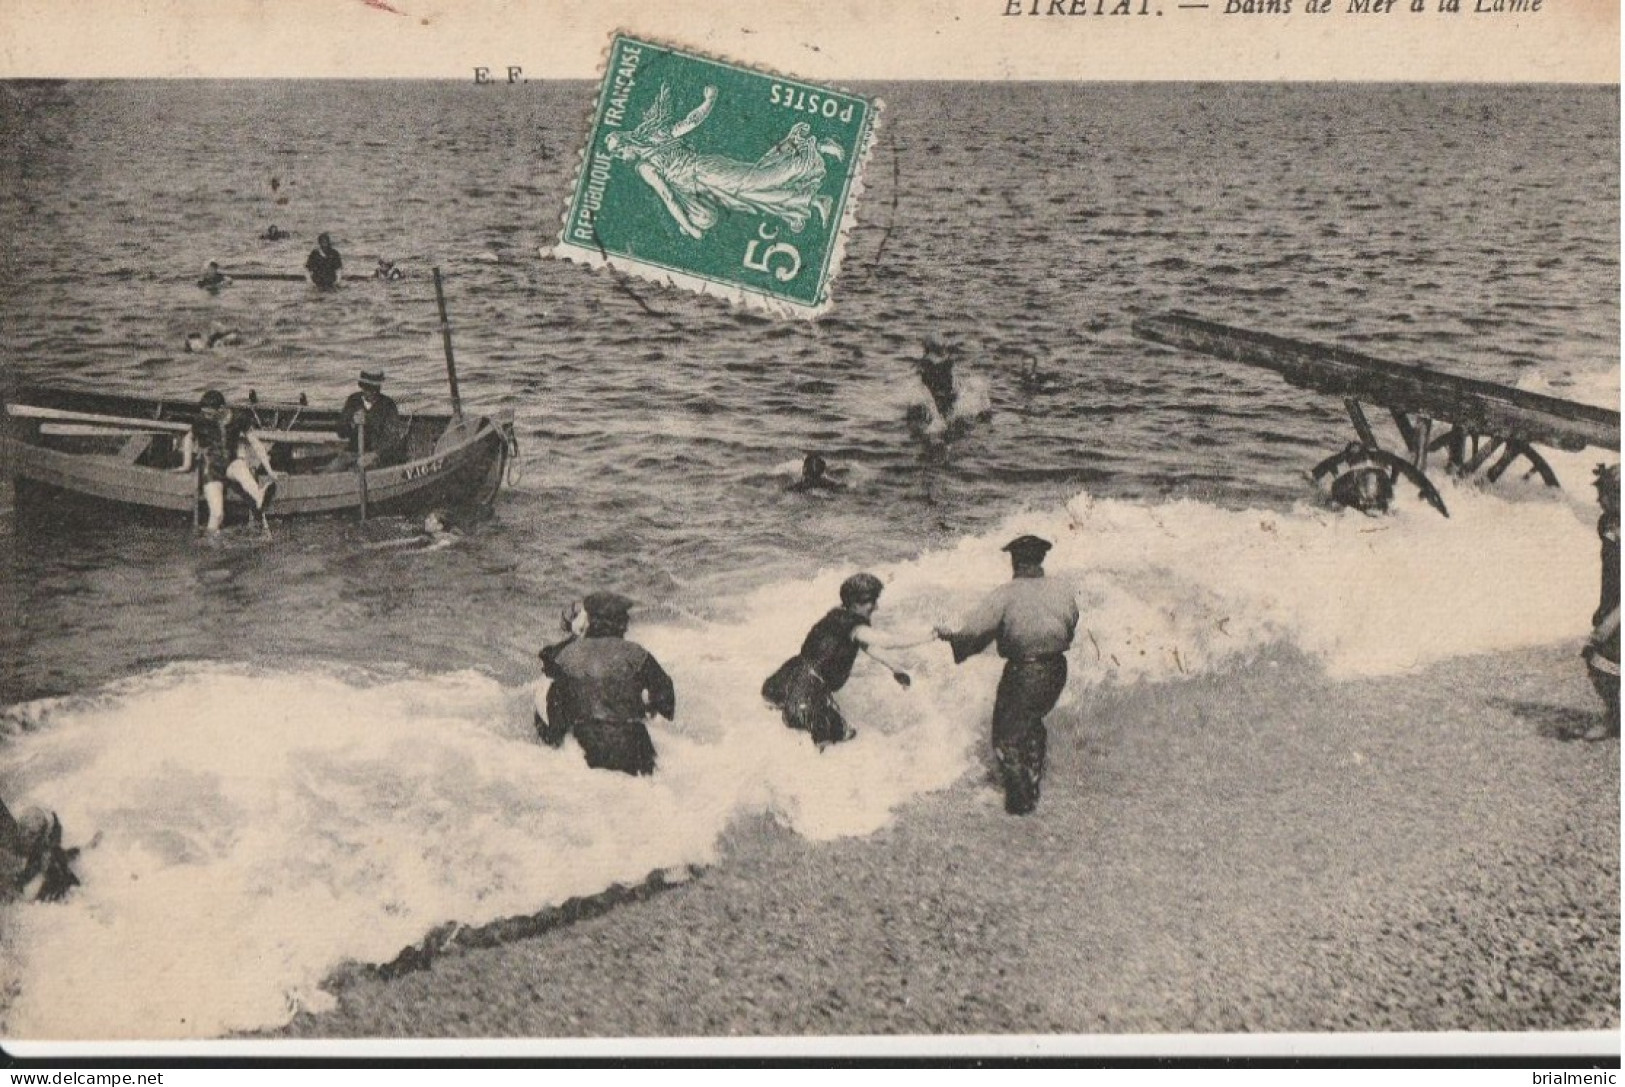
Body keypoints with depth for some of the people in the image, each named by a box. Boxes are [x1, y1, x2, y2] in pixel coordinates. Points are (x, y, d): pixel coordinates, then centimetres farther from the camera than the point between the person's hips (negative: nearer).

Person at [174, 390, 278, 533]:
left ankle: (260, 498, -70)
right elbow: (189, 438, 18)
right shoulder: (201, 421, -2)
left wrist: (268, 469, 1)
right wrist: (187, 464, 16)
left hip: (232, 463, -1)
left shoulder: (238, 419, -2)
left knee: (241, 467, -43)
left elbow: (255, 443, 4)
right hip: (212, 467, 1)